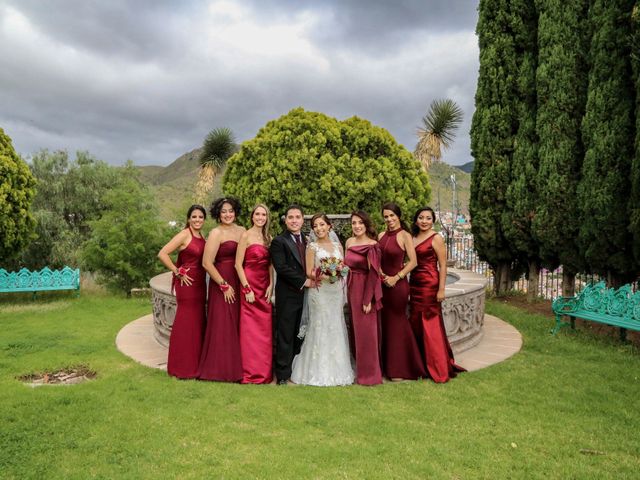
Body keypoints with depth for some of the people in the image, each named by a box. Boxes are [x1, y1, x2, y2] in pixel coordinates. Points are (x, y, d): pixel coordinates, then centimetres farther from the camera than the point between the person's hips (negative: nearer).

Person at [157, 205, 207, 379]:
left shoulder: (201, 237, 12)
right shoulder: (184, 235, -10)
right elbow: (162, 254, -18)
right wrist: (178, 272, -14)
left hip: (199, 284, 8)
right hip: (187, 284, -8)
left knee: (198, 323, 12)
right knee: (185, 324, -1)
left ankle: (195, 364, 23)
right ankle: (183, 368, 10)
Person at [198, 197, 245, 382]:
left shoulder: (242, 231, 8)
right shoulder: (216, 233, -8)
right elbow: (207, 263, -13)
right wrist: (224, 285, -11)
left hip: (239, 283, 5)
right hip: (222, 283, -5)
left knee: (237, 324, 10)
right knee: (222, 325, 2)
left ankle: (236, 365, 23)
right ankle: (220, 368, 15)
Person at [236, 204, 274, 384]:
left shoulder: (268, 238, 10)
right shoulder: (246, 236, -7)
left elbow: (270, 265, 13)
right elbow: (238, 264, -10)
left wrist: (271, 285, 1)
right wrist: (247, 289, -13)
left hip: (265, 287, 6)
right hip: (250, 284, -6)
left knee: (265, 329, 9)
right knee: (250, 330, 1)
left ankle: (264, 371, 22)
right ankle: (251, 372, 13)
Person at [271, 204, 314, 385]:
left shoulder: (306, 241, 13)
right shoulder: (279, 241, -6)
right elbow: (281, 268, -15)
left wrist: (312, 280, -4)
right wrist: (303, 281, -14)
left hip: (304, 294, 5)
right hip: (287, 295, -5)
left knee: (299, 334, 11)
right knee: (285, 335, 1)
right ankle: (283, 374, 10)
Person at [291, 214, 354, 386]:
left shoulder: (337, 245, 11)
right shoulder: (312, 247, -1)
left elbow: (343, 267, 15)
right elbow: (309, 272, -6)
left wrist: (339, 272, -3)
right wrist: (324, 276, -20)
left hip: (336, 291, 4)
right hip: (319, 292, -4)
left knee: (336, 327, 7)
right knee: (320, 328, -3)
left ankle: (337, 369, 18)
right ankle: (319, 371, 7)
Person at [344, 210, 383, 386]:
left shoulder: (372, 246, -12)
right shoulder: (349, 242, 8)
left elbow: (373, 274, -15)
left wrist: (368, 300, -18)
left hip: (366, 290, -7)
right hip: (352, 289, 7)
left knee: (366, 331, 0)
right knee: (355, 329, 15)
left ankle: (369, 373, 13)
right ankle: (358, 367, 29)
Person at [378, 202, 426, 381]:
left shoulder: (404, 236, -8)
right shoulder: (381, 236, 8)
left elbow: (413, 262, -12)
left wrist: (396, 277, -15)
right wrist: (380, 274, -4)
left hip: (397, 285, -6)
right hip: (382, 284, 6)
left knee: (397, 324, 2)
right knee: (386, 324, 10)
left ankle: (400, 369, 16)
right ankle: (389, 366, 23)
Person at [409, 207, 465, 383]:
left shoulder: (436, 239, -7)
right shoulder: (413, 238, 12)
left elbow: (443, 266, -10)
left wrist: (441, 289, -16)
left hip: (430, 285, -7)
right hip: (414, 284, 7)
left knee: (431, 325, -3)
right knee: (417, 325, 12)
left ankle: (438, 369, 7)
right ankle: (420, 364, 24)